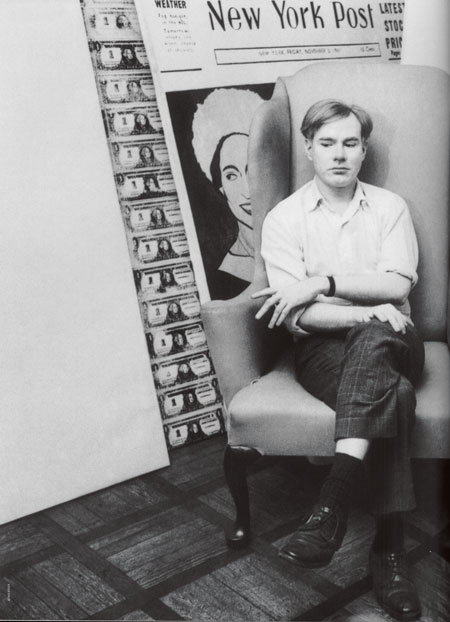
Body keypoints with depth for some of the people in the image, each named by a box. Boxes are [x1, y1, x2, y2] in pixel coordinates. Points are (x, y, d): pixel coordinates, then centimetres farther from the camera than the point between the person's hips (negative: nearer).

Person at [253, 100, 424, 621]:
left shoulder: (390, 207, 11)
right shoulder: (283, 219, 4)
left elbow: (397, 283, -6)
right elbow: (297, 316, -7)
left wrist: (323, 281, -16)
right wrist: (367, 310, -20)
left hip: (390, 341, 2)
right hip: (324, 349, -1)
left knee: (371, 338, -36)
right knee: (392, 393, -34)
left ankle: (332, 501, -36)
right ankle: (389, 548, -28)